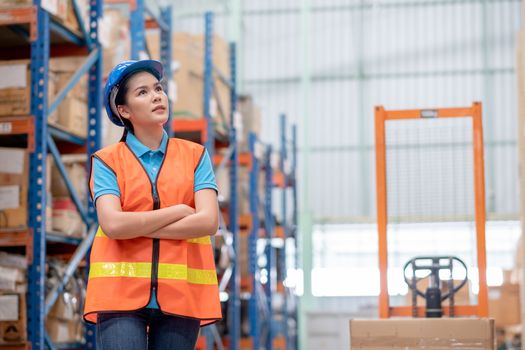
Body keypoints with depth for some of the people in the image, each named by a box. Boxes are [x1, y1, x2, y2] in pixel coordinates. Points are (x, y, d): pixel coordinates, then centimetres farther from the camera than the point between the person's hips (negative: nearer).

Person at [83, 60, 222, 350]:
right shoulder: (107, 161, 6)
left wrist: (135, 227, -6)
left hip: (181, 293, 2)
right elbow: (112, 224, -11)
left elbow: (208, 222, -4)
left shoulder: (195, 155, 11)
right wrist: (180, 210, -6)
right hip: (121, 292, -2)